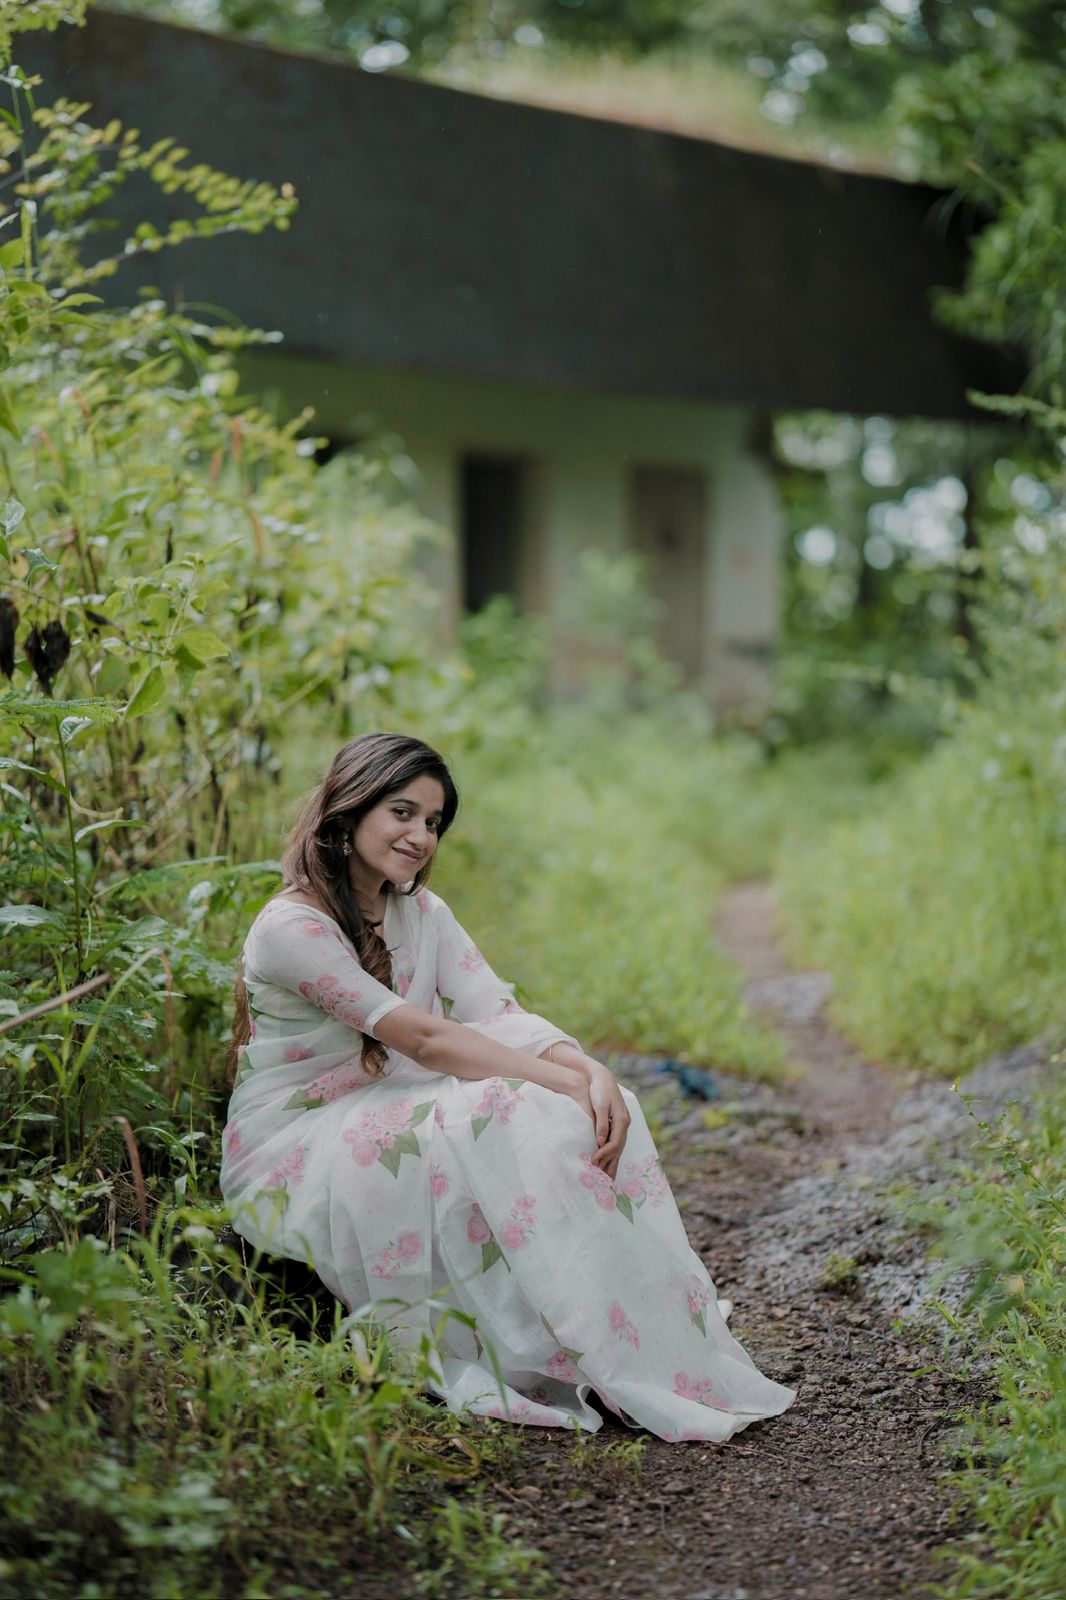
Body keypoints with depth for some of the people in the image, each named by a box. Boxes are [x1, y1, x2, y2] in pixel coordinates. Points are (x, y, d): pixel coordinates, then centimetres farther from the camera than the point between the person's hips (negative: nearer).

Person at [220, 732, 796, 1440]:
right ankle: (628, 1377, -29)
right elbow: (424, 1039, -24)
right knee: (514, 1123, -30)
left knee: (599, 1112, -15)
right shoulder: (292, 927, -18)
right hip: (291, 1158, -7)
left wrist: (593, 1072, -25)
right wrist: (566, 1082, -29)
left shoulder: (422, 912, 8)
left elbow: (499, 1014, -5)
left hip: (384, 1127, 7)